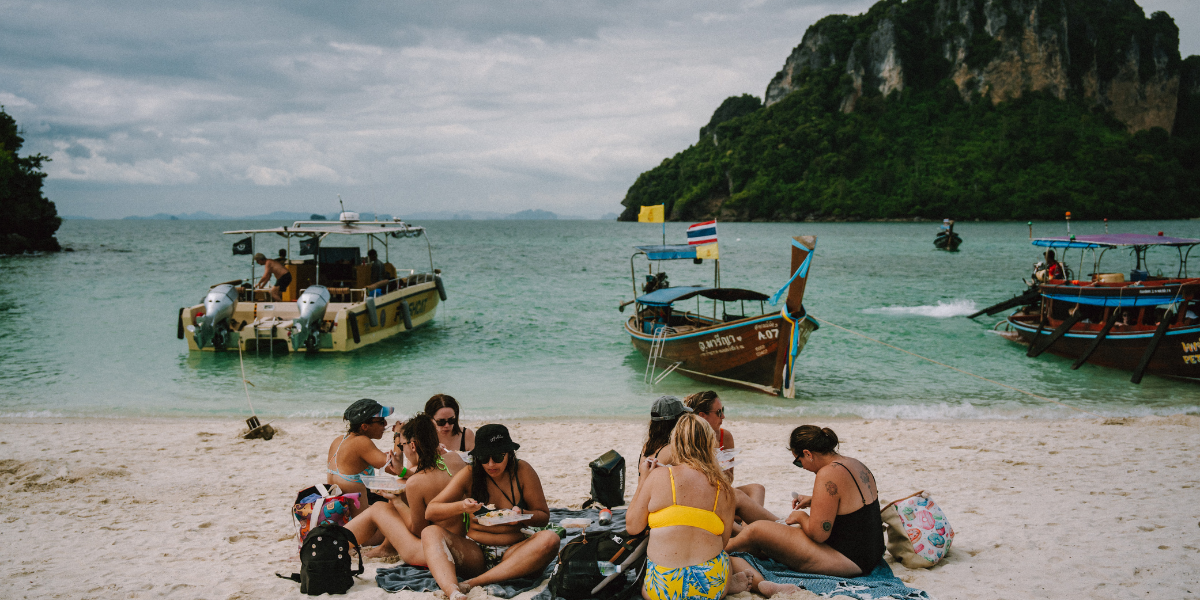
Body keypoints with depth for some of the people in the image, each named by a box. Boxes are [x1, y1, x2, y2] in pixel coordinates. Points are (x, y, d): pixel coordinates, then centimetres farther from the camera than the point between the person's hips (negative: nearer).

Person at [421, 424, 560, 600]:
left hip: (512, 553, 0)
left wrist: (522, 515, -18)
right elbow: (430, 512, -3)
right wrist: (460, 506, -23)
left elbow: (544, 516, 5)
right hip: (475, 555, 1)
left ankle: (473, 583, -35)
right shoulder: (469, 474, 0)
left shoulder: (522, 471, 0)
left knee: (550, 539, -30)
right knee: (431, 533, -23)